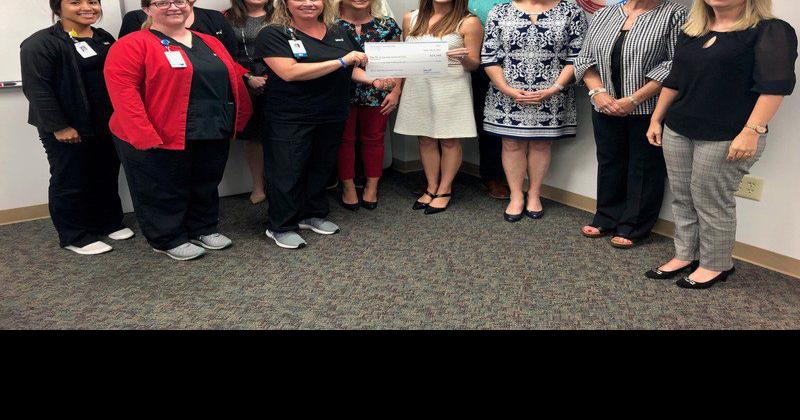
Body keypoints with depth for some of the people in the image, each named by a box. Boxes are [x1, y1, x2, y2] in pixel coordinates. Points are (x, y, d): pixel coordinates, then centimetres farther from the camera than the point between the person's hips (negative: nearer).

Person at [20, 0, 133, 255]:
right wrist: (59, 126, -19)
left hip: (107, 126, 7)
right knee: (71, 182, 5)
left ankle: (110, 223, 33)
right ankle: (75, 237, 18)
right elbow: (37, 89, -17)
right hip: (68, 131, -6)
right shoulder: (40, 44, -13)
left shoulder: (105, 39, 10)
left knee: (107, 177, 16)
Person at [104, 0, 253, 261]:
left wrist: (240, 120, 12)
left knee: (206, 186, 18)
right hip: (159, 139, -5)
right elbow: (122, 90, -17)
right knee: (163, 191, 9)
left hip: (213, 136, 6)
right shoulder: (133, 45, -9)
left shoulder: (211, 43, 11)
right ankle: (168, 239, 26)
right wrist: (145, 135, -23)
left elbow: (234, 80, 17)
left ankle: (203, 229, 36)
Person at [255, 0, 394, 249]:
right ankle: (281, 227, 16)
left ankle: (313, 214, 33)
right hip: (289, 119, -5)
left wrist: (375, 81, -5)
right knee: (287, 172, 2)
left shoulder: (339, 34, 9)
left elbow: (353, 69, 18)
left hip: (332, 118, 6)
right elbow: (289, 72, -22)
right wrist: (341, 61, -23)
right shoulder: (273, 34, -8)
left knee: (322, 167, 15)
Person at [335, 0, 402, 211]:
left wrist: (395, 91, -1)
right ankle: (348, 187, 19)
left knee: (374, 138, 9)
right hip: (342, 95, -1)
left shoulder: (387, 25, 4)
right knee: (345, 139, 6)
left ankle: (372, 187, 21)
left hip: (377, 96, 1)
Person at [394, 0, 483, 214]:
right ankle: (431, 188, 21)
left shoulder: (468, 23, -3)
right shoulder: (411, 19, 8)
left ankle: (444, 191, 16)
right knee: (426, 139, 8)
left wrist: (464, 58, -23)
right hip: (418, 87, 4)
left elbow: (474, 65, -1)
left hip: (451, 88, -3)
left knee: (450, 140, 3)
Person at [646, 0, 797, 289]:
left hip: (726, 137, -6)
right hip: (678, 130, 6)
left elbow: (774, 84, -16)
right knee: (682, 198, 10)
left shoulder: (771, 32, -7)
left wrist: (751, 132, -24)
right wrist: (656, 119, 17)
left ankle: (716, 265, 17)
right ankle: (685, 256, 23)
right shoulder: (691, 32, 13)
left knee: (711, 201, 1)